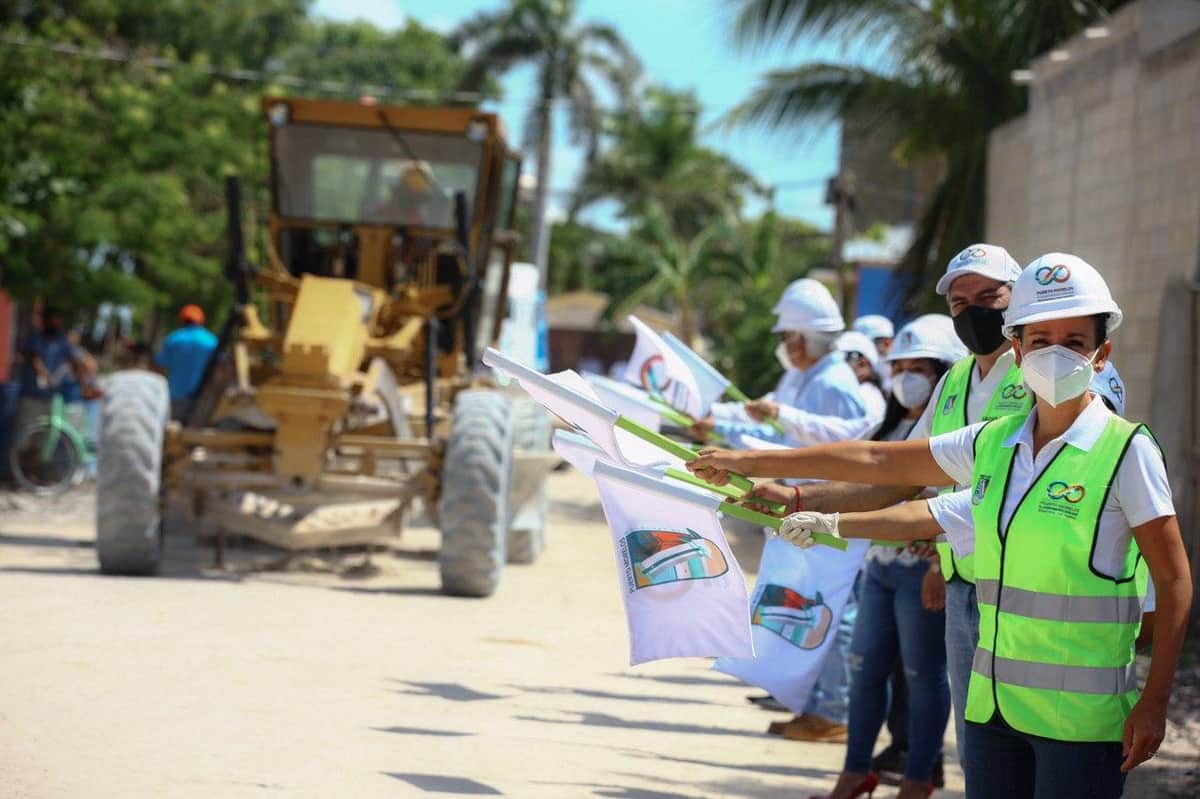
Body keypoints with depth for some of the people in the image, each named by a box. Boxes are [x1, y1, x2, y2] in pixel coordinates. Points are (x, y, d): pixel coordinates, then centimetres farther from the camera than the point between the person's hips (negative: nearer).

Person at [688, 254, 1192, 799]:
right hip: (993, 702, 5)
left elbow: (1173, 580, -5)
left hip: (1082, 714, -5)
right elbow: (877, 461, 16)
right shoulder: (990, 444, 9)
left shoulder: (1126, 451, -7)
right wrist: (750, 463, 20)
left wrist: (1155, 701, -10)